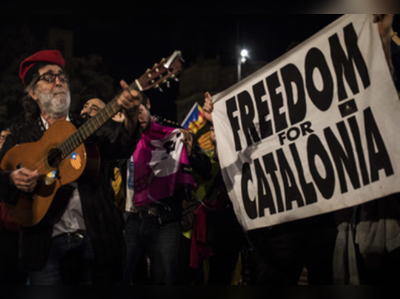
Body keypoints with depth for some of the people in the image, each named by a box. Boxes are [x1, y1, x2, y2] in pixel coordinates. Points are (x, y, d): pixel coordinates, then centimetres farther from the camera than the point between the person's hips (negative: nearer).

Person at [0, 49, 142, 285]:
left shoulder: (89, 129, 10)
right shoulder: (21, 135, 11)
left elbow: (120, 148, -9)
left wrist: (131, 118, -29)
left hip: (94, 239, 1)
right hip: (46, 242, 0)